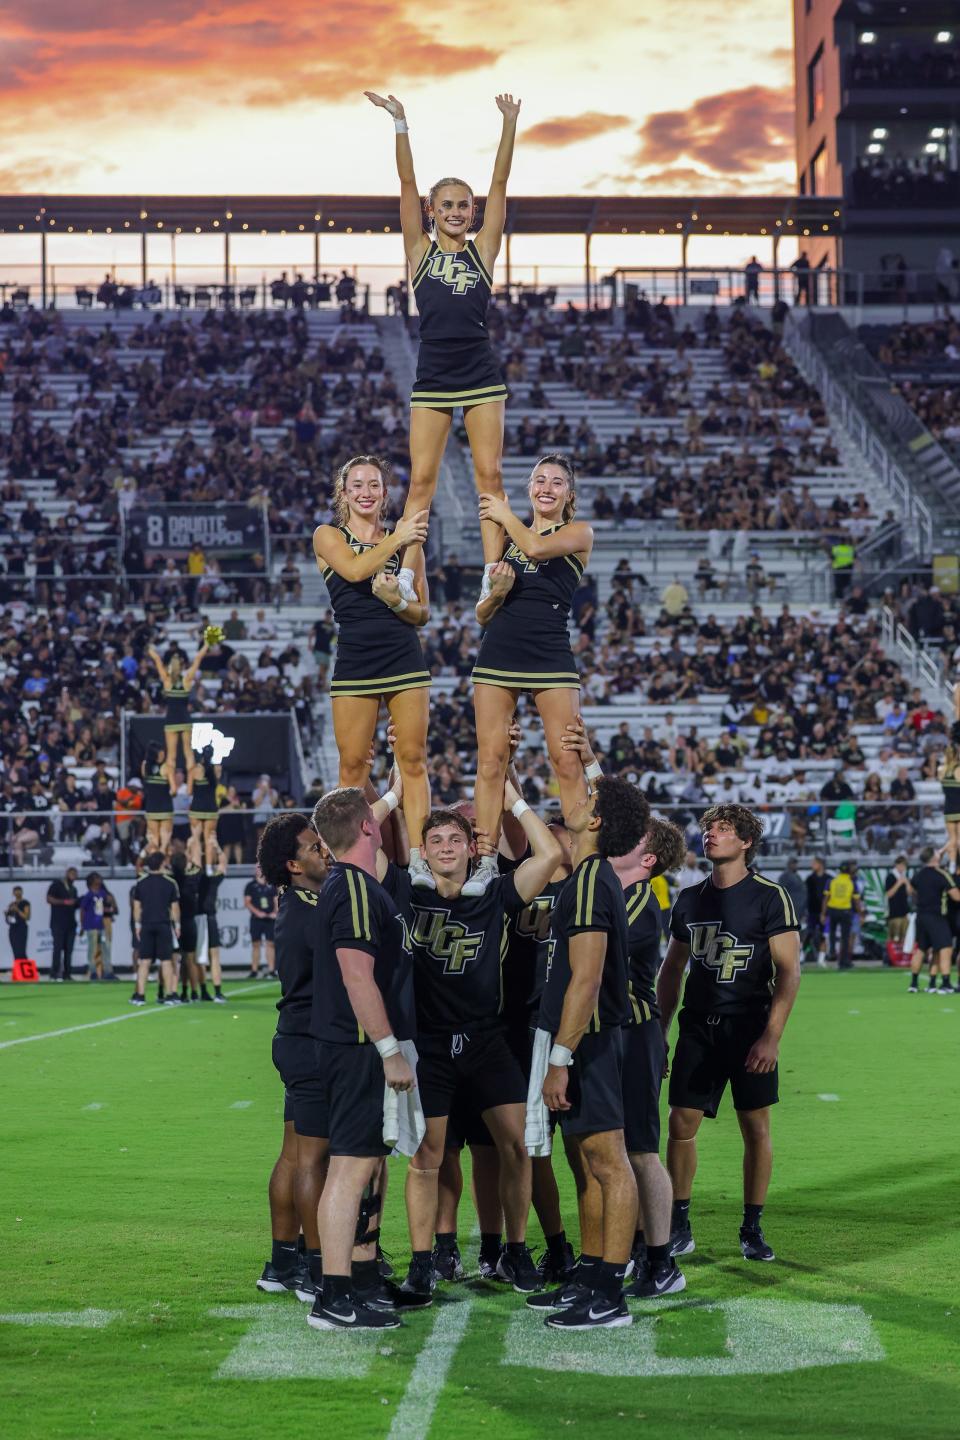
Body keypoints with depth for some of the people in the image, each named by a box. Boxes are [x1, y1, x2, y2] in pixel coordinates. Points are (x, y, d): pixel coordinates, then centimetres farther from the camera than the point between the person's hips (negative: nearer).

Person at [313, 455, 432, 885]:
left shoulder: (406, 539, 12)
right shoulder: (328, 536, 7)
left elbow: (423, 612, 11)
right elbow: (354, 569, -15)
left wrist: (397, 601, -9)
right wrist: (396, 539, -12)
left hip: (404, 656, 2)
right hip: (355, 658, -2)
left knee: (413, 758, -4)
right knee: (353, 765, -1)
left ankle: (418, 860, -4)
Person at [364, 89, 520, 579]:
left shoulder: (482, 251, 9)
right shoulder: (420, 251, 8)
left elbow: (499, 185, 3)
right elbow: (407, 183, 1)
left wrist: (509, 125, -2)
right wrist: (400, 124, -7)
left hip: (481, 375, 1)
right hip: (432, 377, 0)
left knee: (490, 474, -2)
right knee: (421, 480, -1)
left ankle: (492, 573, -1)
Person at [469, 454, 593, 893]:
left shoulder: (579, 533, 6)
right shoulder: (506, 535, 17)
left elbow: (537, 547, -17)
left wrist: (505, 514, 0)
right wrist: (496, 592, -5)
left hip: (551, 655, -3)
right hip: (498, 654, 3)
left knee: (568, 762, -9)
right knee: (490, 759, -2)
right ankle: (485, 864, 0)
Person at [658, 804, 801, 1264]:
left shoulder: (769, 898, -6)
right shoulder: (690, 899, 9)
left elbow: (788, 971, -10)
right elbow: (671, 970, 17)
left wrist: (771, 1036, -18)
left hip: (749, 1028, -4)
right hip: (698, 1027, 4)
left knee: (756, 1127, 3)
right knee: (681, 1124, -1)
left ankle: (752, 1230, 13)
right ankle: (679, 1227, 8)